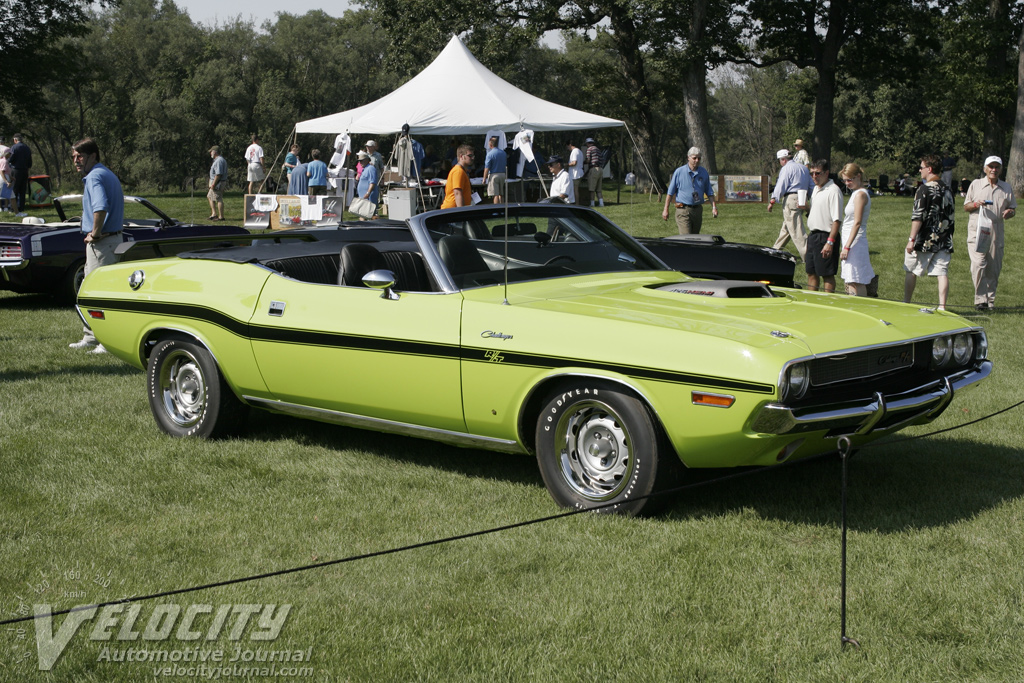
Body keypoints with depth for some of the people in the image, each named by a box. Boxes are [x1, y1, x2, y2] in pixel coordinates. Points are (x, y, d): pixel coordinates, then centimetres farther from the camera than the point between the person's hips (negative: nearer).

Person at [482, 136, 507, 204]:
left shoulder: (489, 154, -13)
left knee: (496, 195, -6)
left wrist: (484, 179, -6)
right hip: (503, 174, 6)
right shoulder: (503, 152, 7)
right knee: (501, 194, 12)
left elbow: (487, 168, -13)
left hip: (493, 175, -6)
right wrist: (506, 176, 24)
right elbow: (506, 165, 15)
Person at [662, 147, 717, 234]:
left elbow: (709, 192, 12)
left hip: (697, 210, 4)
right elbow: (670, 192, 0)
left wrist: (714, 207, 1)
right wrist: (666, 210, -2)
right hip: (683, 210, -4)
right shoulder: (679, 172, -3)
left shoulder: (704, 172, 7)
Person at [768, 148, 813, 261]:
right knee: (786, 227, 19)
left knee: (796, 230, -9)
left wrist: (772, 201, -8)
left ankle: (807, 254, -15)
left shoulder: (786, 168, -7)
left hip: (791, 199, -9)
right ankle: (775, 250, 29)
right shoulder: (804, 168, 18)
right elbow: (811, 187, 21)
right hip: (802, 200, 9)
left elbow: (780, 186, -11)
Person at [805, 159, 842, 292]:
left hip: (826, 237, -9)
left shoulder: (833, 190, -16)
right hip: (813, 235, 9)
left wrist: (830, 242, -26)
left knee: (827, 274, -3)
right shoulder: (816, 189, 13)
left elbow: (837, 219, -21)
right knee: (811, 272, 15)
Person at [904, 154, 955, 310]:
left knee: (911, 271, 8)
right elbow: (951, 217, 18)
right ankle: (942, 306, -6)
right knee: (942, 273, 1)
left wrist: (911, 239, -13)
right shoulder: (947, 190, 12)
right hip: (944, 241, 6)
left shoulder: (924, 189, -10)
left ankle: (906, 304, 15)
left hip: (924, 240, -6)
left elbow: (917, 217, -15)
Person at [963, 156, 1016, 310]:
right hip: (977, 230, -2)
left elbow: (1013, 209, 17)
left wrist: (1009, 212, -7)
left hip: (996, 232, 3)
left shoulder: (1006, 187, 14)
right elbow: (966, 207, 12)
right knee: (978, 264, -16)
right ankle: (980, 299, -14)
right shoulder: (976, 184, 10)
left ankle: (990, 299, 14)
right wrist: (976, 204, -10)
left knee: (994, 268, 4)